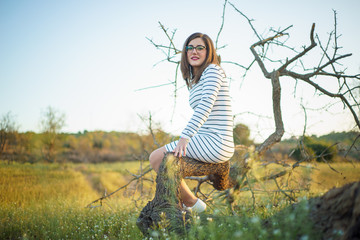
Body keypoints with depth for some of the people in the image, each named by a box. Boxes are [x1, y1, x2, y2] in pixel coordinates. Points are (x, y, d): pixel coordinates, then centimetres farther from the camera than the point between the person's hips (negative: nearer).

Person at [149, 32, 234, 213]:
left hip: (216, 143, -10)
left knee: (156, 158, -9)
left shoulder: (213, 70, -7)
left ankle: (191, 203, 1)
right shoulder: (194, 79, 19)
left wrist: (185, 137, -29)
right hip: (208, 141, 10)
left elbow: (206, 105, -22)